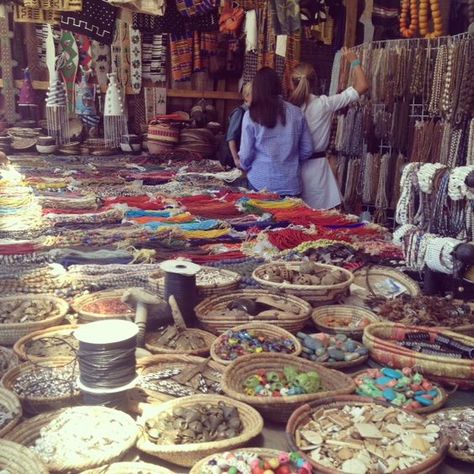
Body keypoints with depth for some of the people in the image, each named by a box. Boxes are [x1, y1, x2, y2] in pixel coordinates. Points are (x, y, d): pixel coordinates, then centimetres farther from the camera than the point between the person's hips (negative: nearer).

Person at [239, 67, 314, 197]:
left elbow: (246, 155, -5)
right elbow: (307, 150, 4)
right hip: (291, 185, 2)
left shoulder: (251, 115, -8)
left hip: (261, 183, -2)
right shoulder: (296, 112, -1)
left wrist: (245, 166, 16)